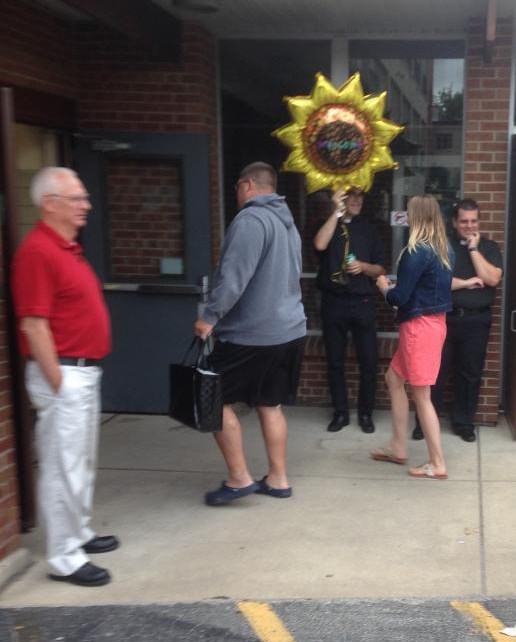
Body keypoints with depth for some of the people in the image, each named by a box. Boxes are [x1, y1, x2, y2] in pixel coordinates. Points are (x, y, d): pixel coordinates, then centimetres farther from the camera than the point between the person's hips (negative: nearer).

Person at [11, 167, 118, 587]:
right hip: (64, 374, -10)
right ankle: (64, 558, 7)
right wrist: (58, 382, -19)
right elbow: (34, 325, -21)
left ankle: (79, 533, 33)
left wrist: (83, 372, 18)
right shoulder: (38, 251, -18)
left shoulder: (69, 248, 13)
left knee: (83, 461, 19)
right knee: (64, 466, -2)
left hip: (86, 371, 10)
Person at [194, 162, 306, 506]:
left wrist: (210, 316, -19)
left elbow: (234, 276, -24)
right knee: (270, 405, 15)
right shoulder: (288, 223, 16)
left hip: (252, 332, -9)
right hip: (289, 329, 9)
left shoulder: (251, 219, -15)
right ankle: (278, 479, 19)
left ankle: (239, 478, 4)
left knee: (216, 399, 2)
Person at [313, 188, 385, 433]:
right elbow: (320, 245, -20)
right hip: (333, 302, -1)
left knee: (368, 361, 1)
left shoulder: (369, 229, 10)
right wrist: (337, 212, -18)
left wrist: (363, 266, -11)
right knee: (335, 361, 6)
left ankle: (366, 413, 14)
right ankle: (340, 412, 17)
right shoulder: (327, 224, 5)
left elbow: (380, 270, 10)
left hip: (362, 302, 1)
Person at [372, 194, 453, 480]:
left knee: (421, 395, 0)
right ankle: (398, 448, 26)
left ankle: (437, 464, 7)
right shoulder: (444, 250, 8)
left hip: (419, 327, -9)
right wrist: (396, 286, 13)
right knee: (394, 379, 20)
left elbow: (400, 298, -18)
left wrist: (385, 287, 3)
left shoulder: (416, 252, -19)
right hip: (433, 322, 9)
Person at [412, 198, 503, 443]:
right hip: (444, 317, -1)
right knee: (435, 371, 3)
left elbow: (492, 279, -10)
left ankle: (464, 423, 19)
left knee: (470, 374, 7)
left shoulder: (488, 247, 6)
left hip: (476, 320, 1)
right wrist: (465, 283, -11)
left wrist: (474, 249, -9)